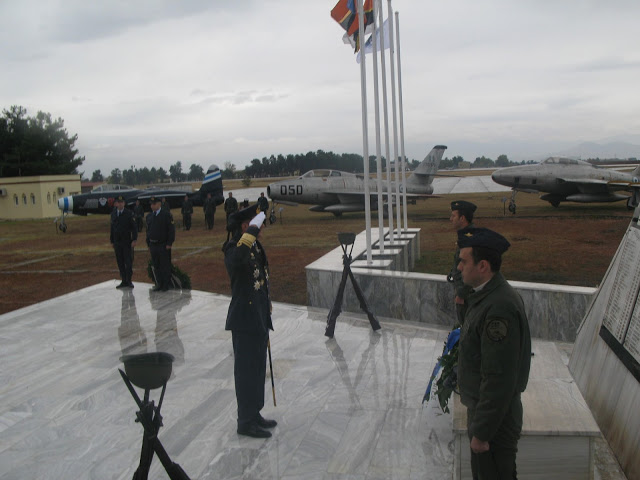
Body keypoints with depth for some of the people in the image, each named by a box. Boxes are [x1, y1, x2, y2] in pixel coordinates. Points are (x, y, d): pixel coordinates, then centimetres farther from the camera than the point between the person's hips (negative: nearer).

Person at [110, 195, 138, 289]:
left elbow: (134, 227, -6)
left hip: (127, 242, -4)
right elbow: (112, 228, 13)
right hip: (117, 242, 4)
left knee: (128, 262, -4)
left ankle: (129, 281, 3)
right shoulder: (113, 213, 9)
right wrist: (112, 241, 13)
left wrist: (134, 240, -13)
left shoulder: (129, 213, -4)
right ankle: (124, 281, 13)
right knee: (120, 263, 6)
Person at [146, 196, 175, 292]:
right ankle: (159, 284, 20)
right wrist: (149, 245, 13)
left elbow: (171, 230, -8)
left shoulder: (166, 215, -6)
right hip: (153, 245, 5)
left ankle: (166, 285, 9)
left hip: (163, 245, -5)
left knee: (165, 266, 0)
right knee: (156, 266, 10)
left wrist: (169, 244, -13)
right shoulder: (149, 216, 11)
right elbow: (148, 231, 18)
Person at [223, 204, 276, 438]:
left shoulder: (256, 246, 12)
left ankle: (254, 414, 31)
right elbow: (236, 259, -44)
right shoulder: (234, 247, -16)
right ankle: (246, 421, 16)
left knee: (258, 368, 17)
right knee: (247, 370, 2)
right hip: (244, 321, -9)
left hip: (259, 319, 9)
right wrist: (252, 229, -35)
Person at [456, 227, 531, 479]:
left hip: (495, 418, -9)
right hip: (481, 408, 9)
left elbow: (499, 378, -28)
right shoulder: (486, 294, 3)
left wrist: (482, 432, -21)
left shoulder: (500, 307, -29)